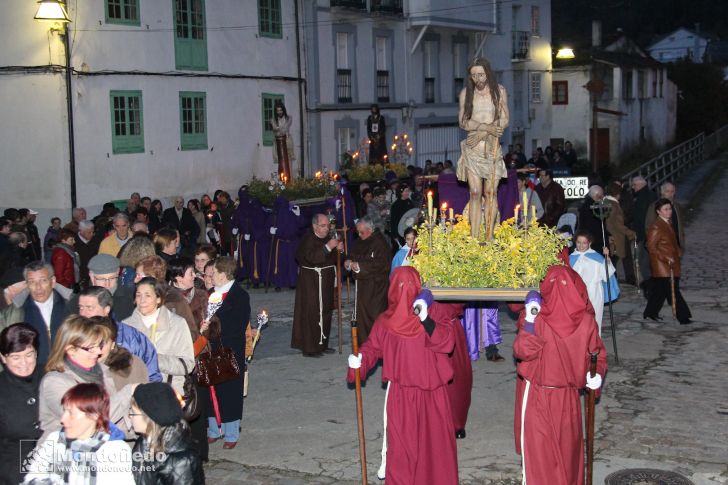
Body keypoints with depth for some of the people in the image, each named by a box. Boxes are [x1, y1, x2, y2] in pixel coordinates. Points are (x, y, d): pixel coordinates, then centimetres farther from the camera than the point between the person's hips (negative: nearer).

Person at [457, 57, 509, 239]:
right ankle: (474, 237, -7)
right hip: (472, 148, 0)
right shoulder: (466, 93, 7)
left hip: (492, 147, 0)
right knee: (475, 193, -5)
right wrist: (487, 127, -13)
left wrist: (482, 133, -10)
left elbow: (504, 120, 1)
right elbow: (463, 122, 1)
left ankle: (488, 237, -2)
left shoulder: (499, 91, 5)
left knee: (490, 192, -4)